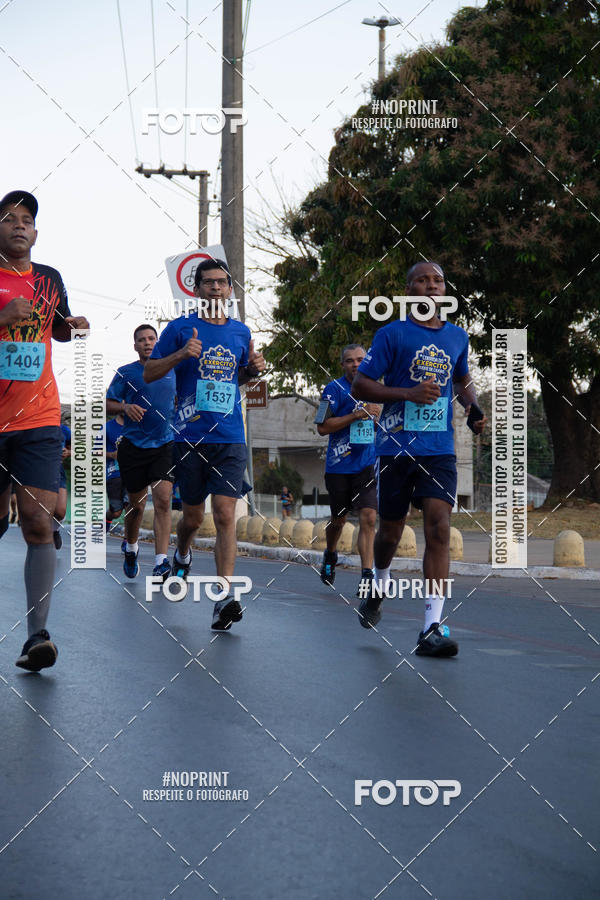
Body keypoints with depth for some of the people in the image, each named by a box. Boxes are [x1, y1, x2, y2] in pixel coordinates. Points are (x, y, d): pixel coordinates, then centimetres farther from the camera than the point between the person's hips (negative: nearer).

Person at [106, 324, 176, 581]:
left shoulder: (171, 372, 11)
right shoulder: (125, 373, 3)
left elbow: (178, 400, 27)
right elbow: (107, 404, 2)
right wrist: (125, 407, -16)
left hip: (164, 445, 1)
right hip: (133, 446, -1)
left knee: (163, 500, -15)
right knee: (137, 504, 6)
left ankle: (161, 561, -19)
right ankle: (130, 548, 34)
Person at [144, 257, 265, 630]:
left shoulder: (241, 332, 11)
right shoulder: (181, 328, 0)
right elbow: (149, 373, 2)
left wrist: (253, 368, 3)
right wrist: (181, 355, -15)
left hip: (231, 438, 1)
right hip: (191, 436, -1)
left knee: (225, 514, -11)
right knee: (193, 516, 9)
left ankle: (225, 596, -16)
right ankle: (182, 556, 44)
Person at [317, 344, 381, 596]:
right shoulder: (334, 388, -4)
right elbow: (322, 426, -12)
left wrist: (378, 415, 2)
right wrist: (356, 415, -17)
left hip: (368, 466, 2)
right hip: (339, 467, -2)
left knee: (368, 518, -12)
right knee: (338, 520, 11)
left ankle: (367, 575, -15)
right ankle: (330, 556, 42)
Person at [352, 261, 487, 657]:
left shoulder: (458, 337, 12)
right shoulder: (393, 334, -2)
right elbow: (360, 386, -4)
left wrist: (474, 407, 8)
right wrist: (408, 393, -16)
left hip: (440, 449, 2)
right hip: (396, 446, -2)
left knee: (439, 528, -14)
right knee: (391, 530, 9)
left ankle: (432, 628, -18)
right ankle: (379, 586, 44)